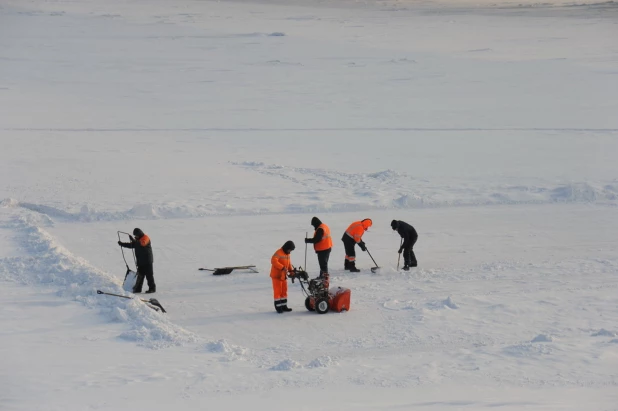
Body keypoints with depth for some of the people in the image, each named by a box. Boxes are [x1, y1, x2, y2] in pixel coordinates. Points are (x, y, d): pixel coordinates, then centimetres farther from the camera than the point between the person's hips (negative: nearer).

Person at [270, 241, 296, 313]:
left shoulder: (287, 254, 12)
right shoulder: (278, 253, -17)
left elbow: (289, 263, 20)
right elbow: (273, 261, -31)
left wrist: (291, 270, 2)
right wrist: (282, 268, -35)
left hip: (284, 276, 9)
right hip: (277, 275, -9)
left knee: (284, 291, 11)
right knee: (278, 291, -4)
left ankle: (284, 306, 18)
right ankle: (278, 307, 0)